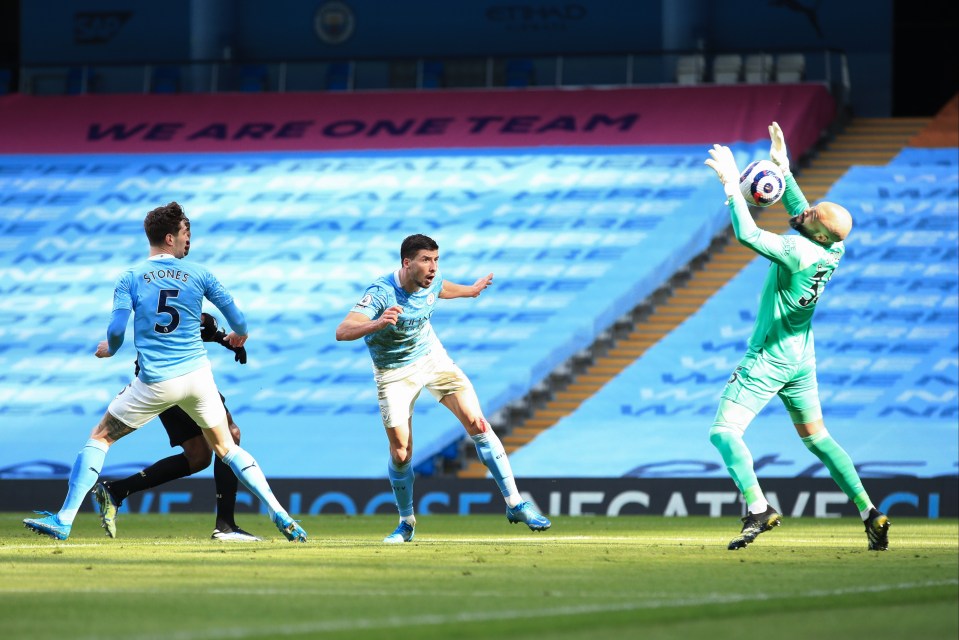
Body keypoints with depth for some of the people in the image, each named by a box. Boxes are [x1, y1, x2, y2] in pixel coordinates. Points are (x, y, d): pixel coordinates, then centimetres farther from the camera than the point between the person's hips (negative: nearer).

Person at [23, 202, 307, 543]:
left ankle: (64, 520, 3)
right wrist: (239, 337, 29)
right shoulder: (199, 274, 3)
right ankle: (278, 513, 8)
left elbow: (116, 330, -9)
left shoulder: (130, 278, -2)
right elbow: (237, 320, 5)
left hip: (155, 383, -2)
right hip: (198, 374, 2)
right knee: (226, 447, 18)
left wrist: (108, 348, 15)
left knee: (100, 437, 11)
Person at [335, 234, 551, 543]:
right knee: (400, 454, -2)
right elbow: (342, 332, -44)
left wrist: (470, 290, 35)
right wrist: (377, 324, -62)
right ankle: (406, 523, 23)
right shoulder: (381, 293, -31)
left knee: (477, 424, -9)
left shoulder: (431, 283, -13)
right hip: (395, 374, -4)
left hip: (432, 356, 4)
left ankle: (514, 504, -3)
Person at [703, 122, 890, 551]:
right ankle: (870, 515, 10)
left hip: (768, 358, -8)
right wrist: (782, 169, 15)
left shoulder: (798, 253, -27)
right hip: (801, 357, 8)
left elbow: (748, 234, -33)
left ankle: (757, 508, -27)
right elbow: (800, 214, 15)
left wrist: (732, 185, -23)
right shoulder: (832, 251, -4)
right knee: (817, 439, 18)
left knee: (724, 432, -9)